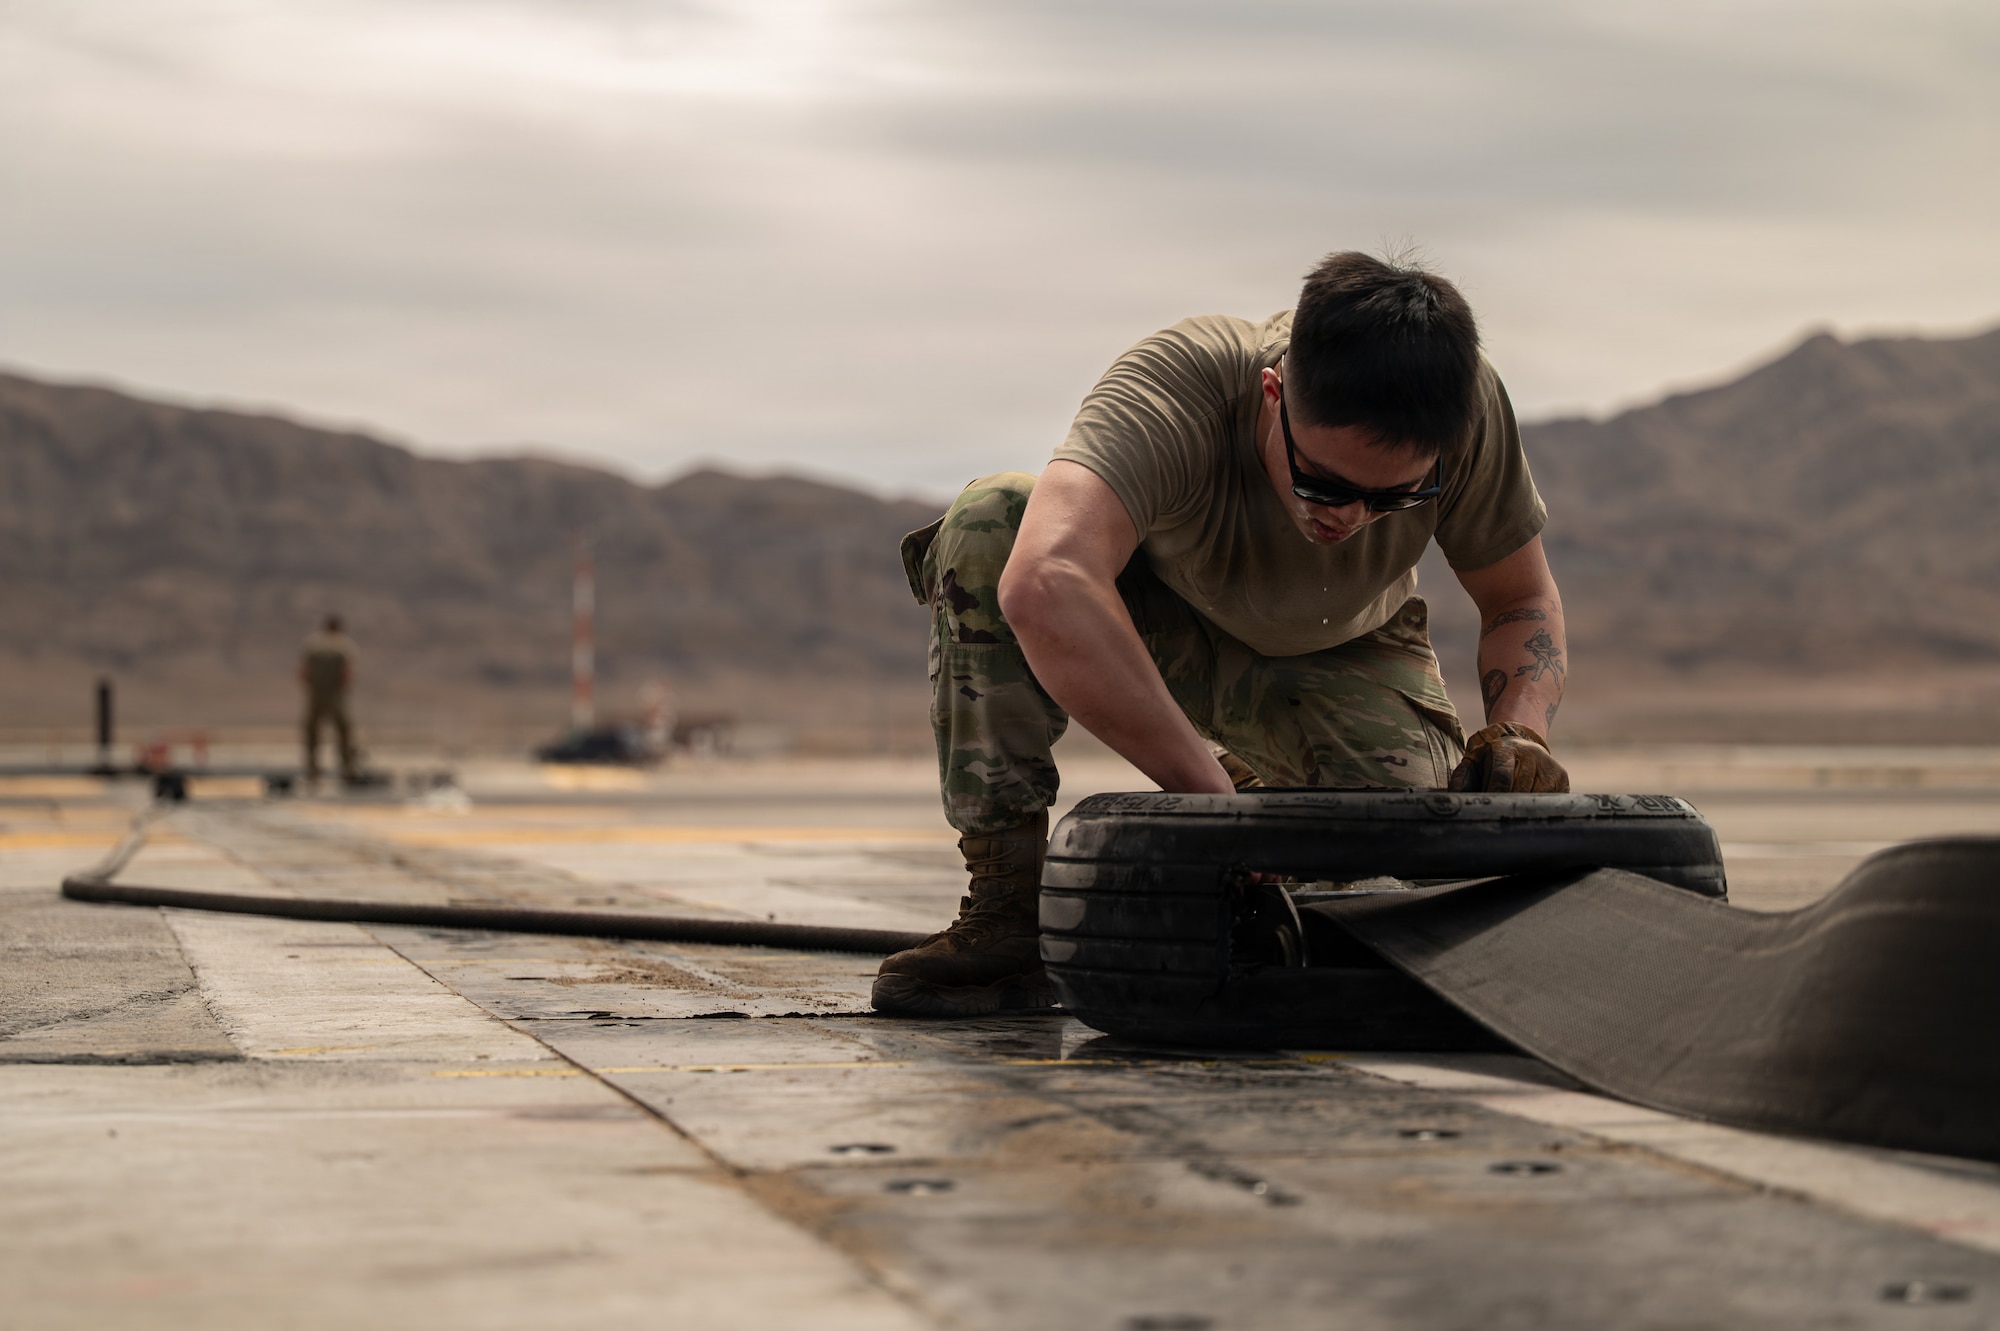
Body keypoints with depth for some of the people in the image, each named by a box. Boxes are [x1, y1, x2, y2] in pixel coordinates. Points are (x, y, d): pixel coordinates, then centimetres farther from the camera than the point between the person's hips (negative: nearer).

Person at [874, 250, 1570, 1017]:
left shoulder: (1469, 408, -29)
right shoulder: (1175, 387, -40)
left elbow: (1523, 598, -10)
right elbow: (1044, 585, -58)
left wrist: (1521, 733, -31)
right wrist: (1206, 791, -58)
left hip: (1339, 657, 2)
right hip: (1160, 622, -2)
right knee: (988, 523, -34)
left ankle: (1265, 782, 10)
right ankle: (1007, 913, -25)